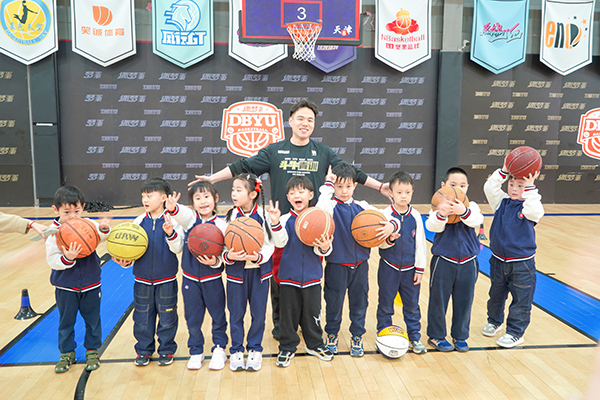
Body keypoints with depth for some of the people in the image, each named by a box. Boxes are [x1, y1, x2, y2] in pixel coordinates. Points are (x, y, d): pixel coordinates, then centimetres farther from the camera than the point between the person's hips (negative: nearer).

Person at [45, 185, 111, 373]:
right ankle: (67, 353, 32)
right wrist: (67, 258, -33)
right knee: (66, 321, 14)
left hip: (91, 284, 1)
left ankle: (92, 351, 30)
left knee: (93, 319, 12)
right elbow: (52, 260, -15)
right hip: (65, 286, -1)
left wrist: (104, 229, -31)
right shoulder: (53, 232, -13)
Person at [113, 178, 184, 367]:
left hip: (166, 280, -3)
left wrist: (170, 233, -34)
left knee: (167, 316, 9)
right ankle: (143, 350, 30)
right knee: (142, 317, 12)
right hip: (142, 280, 3)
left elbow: (177, 248, -17)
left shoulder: (171, 221, -10)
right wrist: (126, 261, -13)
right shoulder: (139, 222, 0)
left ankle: (166, 350, 26)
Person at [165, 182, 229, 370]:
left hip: (212, 278, -1)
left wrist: (215, 262, -27)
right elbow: (180, 213, -30)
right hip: (190, 278, 2)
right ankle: (196, 352, 32)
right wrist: (172, 207, -52)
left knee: (218, 316, 12)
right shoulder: (190, 218, -5)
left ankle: (219, 350, 31)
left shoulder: (221, 225, -10)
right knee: (192, 317, 13)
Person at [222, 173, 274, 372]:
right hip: (236, 271, 1)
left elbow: (269, 245, -6)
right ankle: (236, 350, 27)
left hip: (259, 271, -1)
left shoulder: (263, 215, -6)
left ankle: (255, 349, 28)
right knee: (236, 313, 9)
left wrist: (258, 257, -24)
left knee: (258, 313, 9)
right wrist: (228, 256, -23)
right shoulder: (231, 216, -2)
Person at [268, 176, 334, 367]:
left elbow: (319, 250, -6)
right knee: (289, 313, 9)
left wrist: (325, 248, -29)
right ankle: (287, 348, 25)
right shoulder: (285, 219, -4)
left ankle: (315, 344, 33)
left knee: (312, 312, 13)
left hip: (312, 276, 1)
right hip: (289, 276, 0)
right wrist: (275, 223, -32)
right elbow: (280, 242, -18)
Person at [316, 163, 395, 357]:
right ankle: (332, 335, 33)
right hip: (337, 264, -3)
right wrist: (328, 186, -22)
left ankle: (357, 337, 30)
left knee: (359, 301, 12)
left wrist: (391, 226, -14)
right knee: (334, 301, 11)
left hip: (360, 264, 3)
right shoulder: (331, 206, -7)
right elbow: (320, 211, -32)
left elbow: (387, 217, 9)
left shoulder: (362, 207, 5)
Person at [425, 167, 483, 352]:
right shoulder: (439, 206, -6)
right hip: (443, 262, -2)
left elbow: (476, 220, -20)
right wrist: (441, 214, -43)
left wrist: (463, 211, -41)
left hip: (467, 263, 3)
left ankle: (460, 336, 31)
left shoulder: (471, 206, 0)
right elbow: (432, 226, -22)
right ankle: (436, 336, 25)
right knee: (439, 300, 8)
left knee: (464, 301, 12)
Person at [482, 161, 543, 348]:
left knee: (521, 300, 6)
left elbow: (534, 213, -31)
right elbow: (489, 188, -10)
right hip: (498, 260, 4)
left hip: (521, 264, -4)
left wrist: (530, 188, -35)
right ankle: (494, 321, 40)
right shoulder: (502, 201, 2)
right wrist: (503, 172, -18)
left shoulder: (530, 204, -9)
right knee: (496, 294, 20)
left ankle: (516, 332, 20)